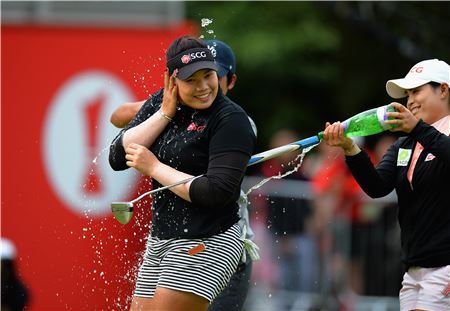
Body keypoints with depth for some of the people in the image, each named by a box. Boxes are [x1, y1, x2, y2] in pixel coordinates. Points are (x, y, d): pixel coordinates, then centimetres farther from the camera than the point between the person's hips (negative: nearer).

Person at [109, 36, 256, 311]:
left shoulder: (231, 120, -12)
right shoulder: (160, 103, 8)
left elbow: (217, 192, -20)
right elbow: (118, 158, -1)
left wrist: (154, 168, -12)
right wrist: (165, 113, -7)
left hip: (206, 245, -8)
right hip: (161, 240, 8)